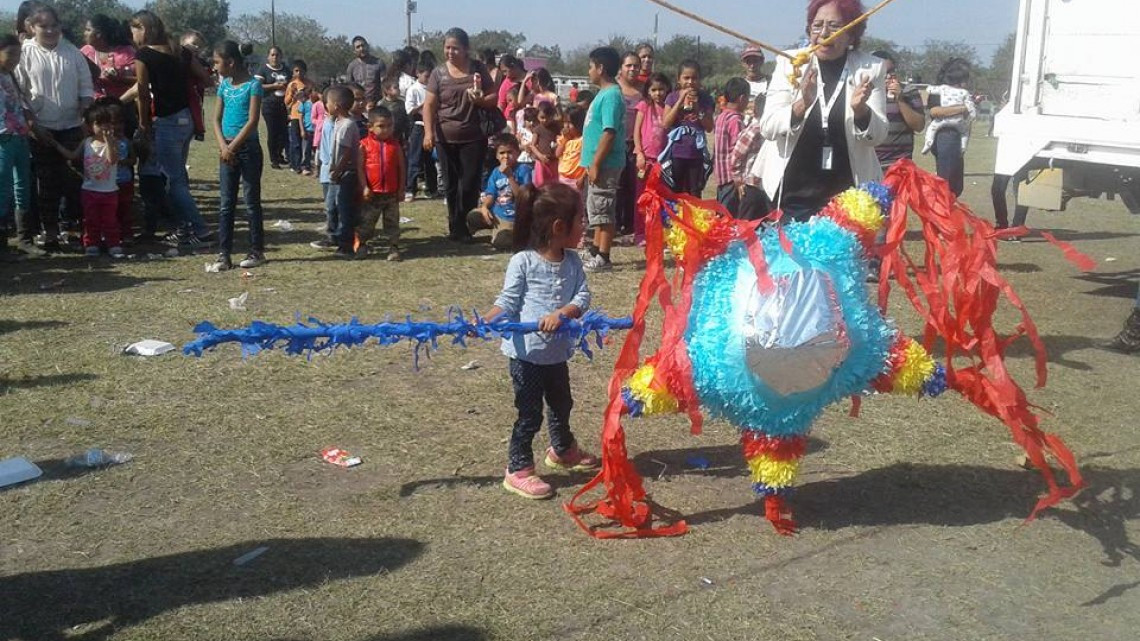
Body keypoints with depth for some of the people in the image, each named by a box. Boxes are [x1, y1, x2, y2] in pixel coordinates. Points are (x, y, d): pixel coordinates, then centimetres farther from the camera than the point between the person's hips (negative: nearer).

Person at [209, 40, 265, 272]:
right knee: (225, 204, 4)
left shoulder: (253, 85, -8)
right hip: (227, 149, 6)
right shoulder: (224, 85, 10)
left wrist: (232, 147, -15)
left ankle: (257, 251, 10)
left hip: (248, 148, -6)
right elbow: (217, 119, 8)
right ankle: (223, 254, 7)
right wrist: (222, 146, -9)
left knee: (252, 201, 1)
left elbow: (252, 121, -14)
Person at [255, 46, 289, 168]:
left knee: (284, 131, 1)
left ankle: (279, 154, 23)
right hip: (269, 105, -4)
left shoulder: (285, 70, 14)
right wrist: (274, 86, -15)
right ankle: (273, 160, 7)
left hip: (283, 105, 4)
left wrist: (287, 85, 1)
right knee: (272, 132, -2)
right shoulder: (263, 70, 0)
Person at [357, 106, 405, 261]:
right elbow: (360, 167, -5)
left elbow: (402, 168, 4)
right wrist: (365, 187, -12)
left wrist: (401, 189, 0)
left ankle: (393, 247, 16)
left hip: (391, 193, 2)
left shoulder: (395, 145, 1)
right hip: (372, 193, -1)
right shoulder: (365, 145, -5)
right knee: (366, 221, 7)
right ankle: (361, 246, 18)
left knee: (392, 221, 9)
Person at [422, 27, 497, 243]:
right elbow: (429, 105, -1)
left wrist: (481, 100, -16)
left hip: (474, 138, -1)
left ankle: (462, 228, 5)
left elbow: (494, 97, 6)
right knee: (452, 185, 8)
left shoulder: (478, 69, 3)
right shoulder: (439, 73, 2)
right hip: (446, 139, 1)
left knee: (469, 185, -5)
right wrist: (428, 132, -13)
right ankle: (456, 228, 19)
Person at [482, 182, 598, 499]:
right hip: (526, 351, -7)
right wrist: (484, 322, -32)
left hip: (557, 351, 7)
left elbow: (582, 297, -9)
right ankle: (518, 470, 16)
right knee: (529, 413, 1)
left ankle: (563, 450, 50)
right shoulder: (523, 262, -18)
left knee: (561, 404, 26)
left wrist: (561, 313, -27)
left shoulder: (572, 262, 0)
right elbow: (507, 303, -16)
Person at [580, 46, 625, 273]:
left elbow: (609, 133, -23)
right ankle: (596, 250, 26)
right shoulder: (604, 93, 15)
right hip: (598, 163, 10)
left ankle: (603, 258, 0)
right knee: (598, 210, 16)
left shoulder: (610, 95, -16)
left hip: (605, 165, -10)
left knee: (603, 211, -5)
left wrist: (595, 164, -23)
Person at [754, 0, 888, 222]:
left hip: (847, 197, 0)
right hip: (793, 195, 0)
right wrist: (802, 104, -26)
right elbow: (768, 127, -7)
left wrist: (860, 110, -23)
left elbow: (878, 135, -2)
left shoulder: (870, 68, 0)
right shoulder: (789, 63, 0)